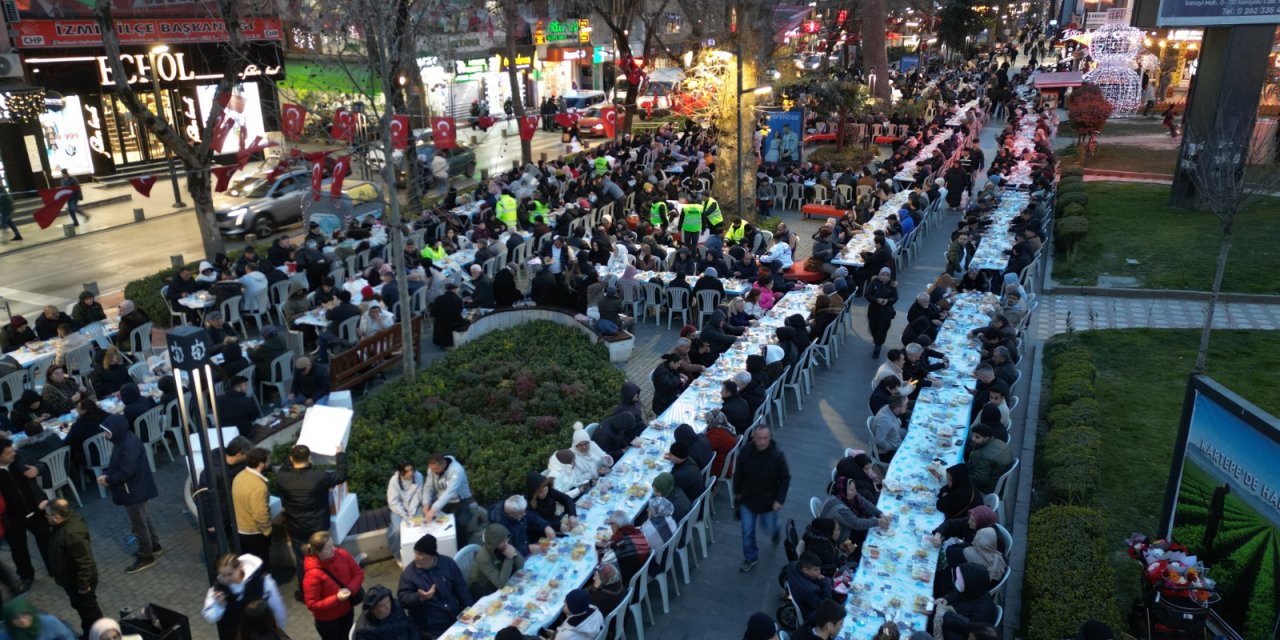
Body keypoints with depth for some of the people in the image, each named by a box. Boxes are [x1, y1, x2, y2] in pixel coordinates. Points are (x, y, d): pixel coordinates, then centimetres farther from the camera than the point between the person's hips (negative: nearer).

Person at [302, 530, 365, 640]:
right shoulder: (312, 574, -32)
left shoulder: (341, 554, -18)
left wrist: (350, 589, -25)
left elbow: (358, 574, -7)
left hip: (347, 610, 5)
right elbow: (312, 604, -26)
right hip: (327, 619, -5)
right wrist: (337, 599, -33)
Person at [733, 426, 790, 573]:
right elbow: (738, 473, -1)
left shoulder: (777, 455, -22)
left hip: (768, 502, -1)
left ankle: (775, 532, 56)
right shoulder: (745, 452, -17)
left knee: (769, 527, 19)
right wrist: (736, 492, 7)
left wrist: (780, 500, -14)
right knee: (747, 532, 9)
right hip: (747, 500, 1)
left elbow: (785, 478, -11)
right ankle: (750, 558, 30)